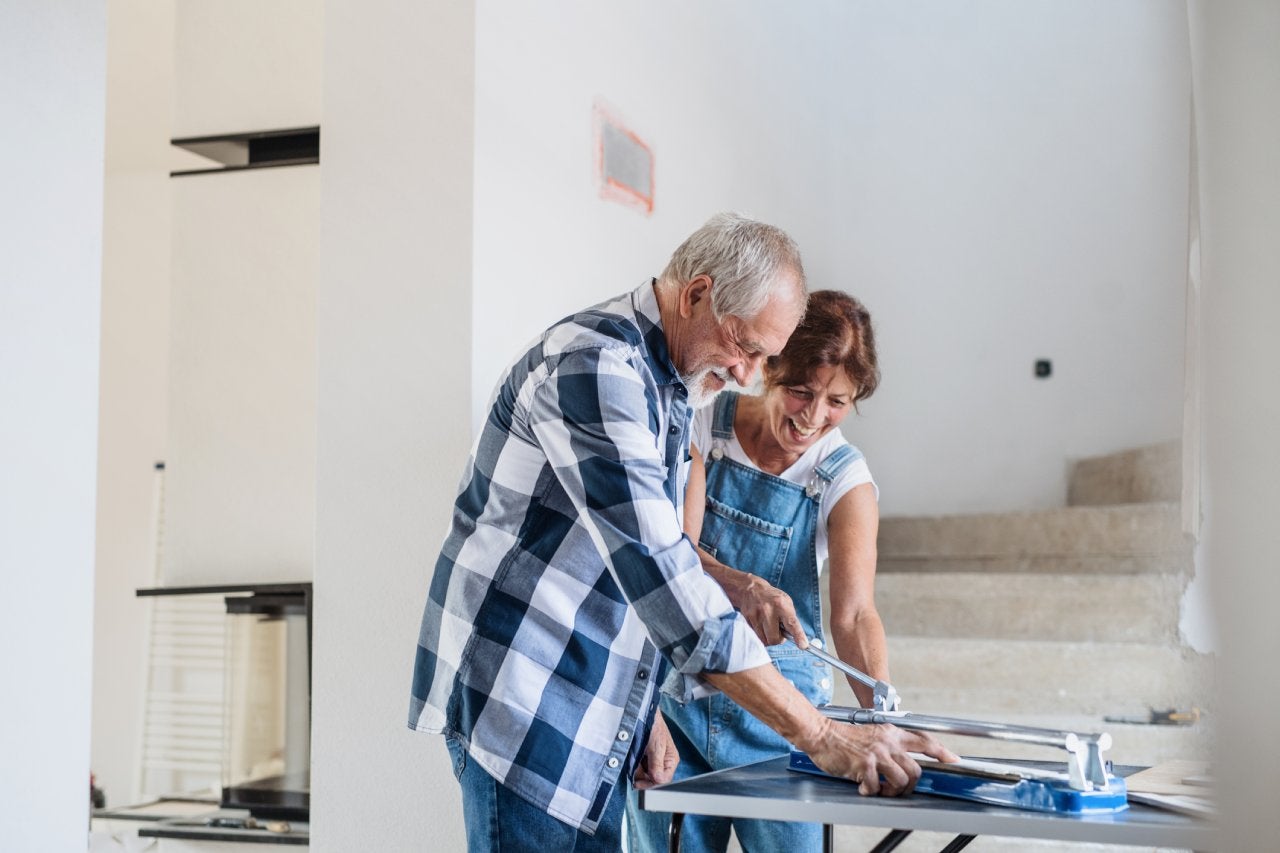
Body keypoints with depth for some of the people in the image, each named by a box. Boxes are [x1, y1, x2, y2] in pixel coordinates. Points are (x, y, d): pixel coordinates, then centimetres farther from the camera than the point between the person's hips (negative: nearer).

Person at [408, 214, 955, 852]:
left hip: (595, 727, 9)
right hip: (525, 706, -9)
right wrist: (820, 735, -27)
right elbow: (657, 571, -27)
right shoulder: (595, 366, -18)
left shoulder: (669, 390, 14)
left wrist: (646, 713, 12)